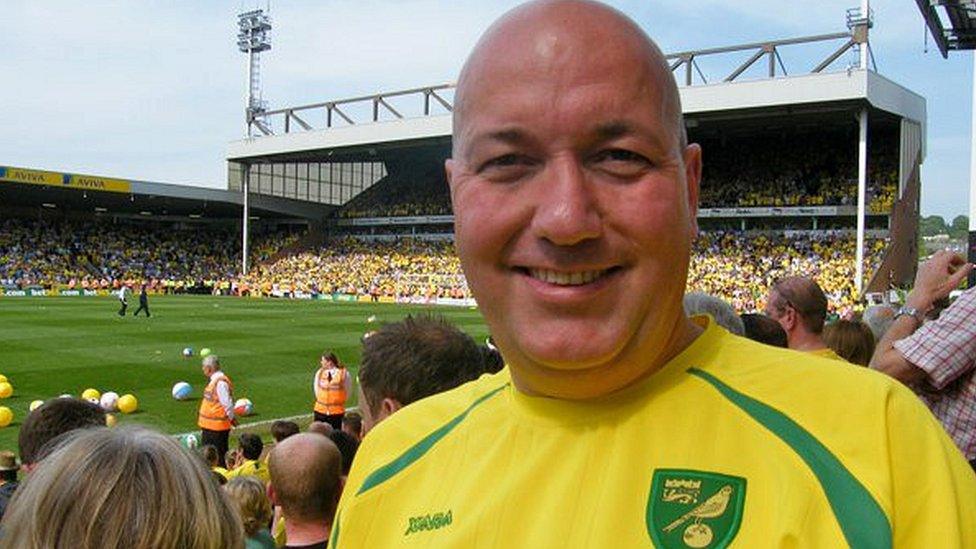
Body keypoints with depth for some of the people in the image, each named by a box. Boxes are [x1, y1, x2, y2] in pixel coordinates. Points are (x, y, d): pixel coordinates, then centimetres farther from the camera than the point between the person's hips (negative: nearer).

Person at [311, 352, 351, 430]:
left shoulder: (343, 373, -11)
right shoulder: (319, 372, -1)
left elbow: (348, 391, 1)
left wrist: (340, 401, 6)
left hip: (336, 411, -3)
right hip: (320, 410, 3)